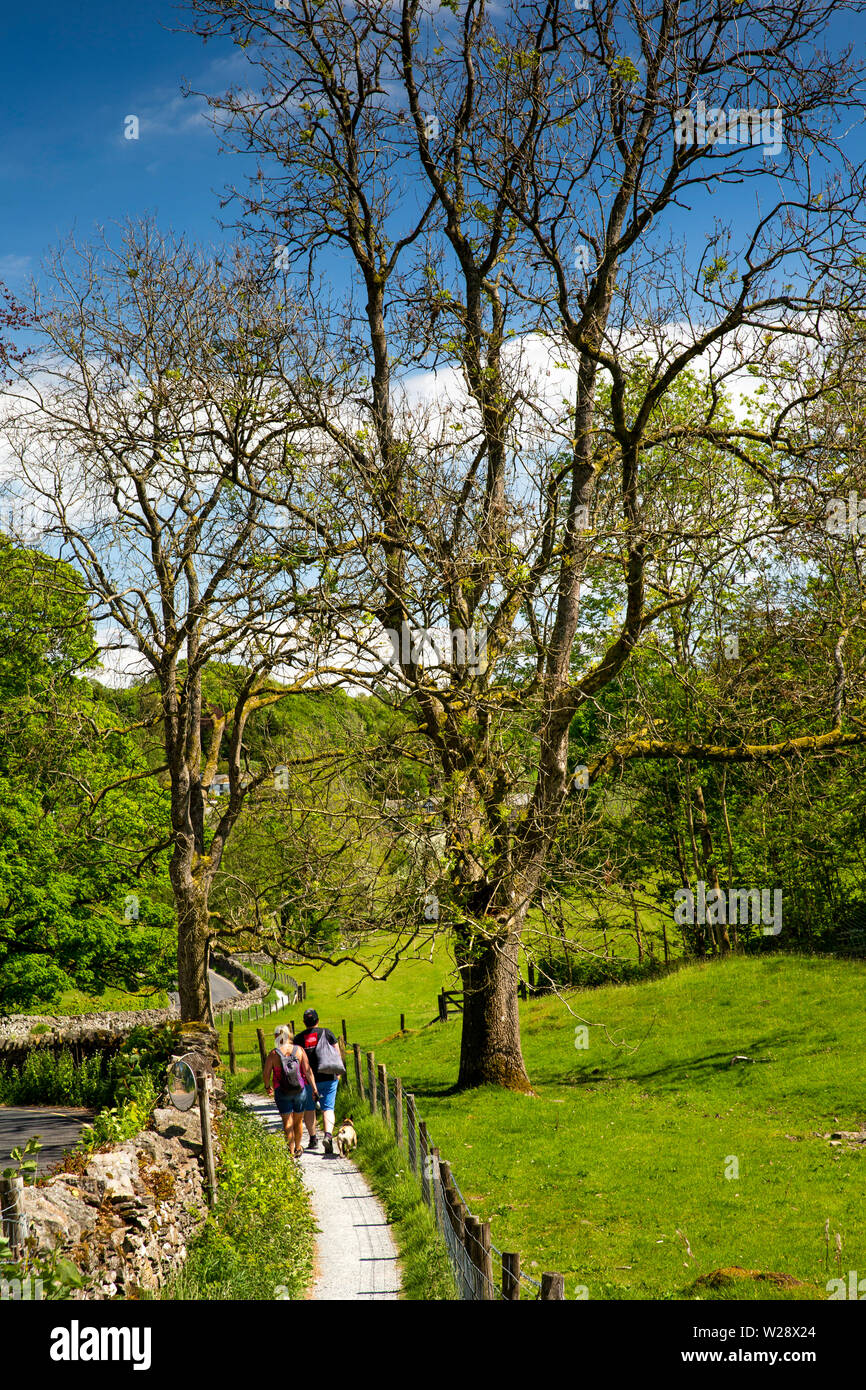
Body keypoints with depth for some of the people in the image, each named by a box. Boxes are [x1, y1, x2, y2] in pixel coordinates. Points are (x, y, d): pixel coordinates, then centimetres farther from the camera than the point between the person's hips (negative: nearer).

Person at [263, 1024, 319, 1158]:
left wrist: (267, 1087, 15)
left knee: (287, 1123, 4)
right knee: (298, 1121, 18)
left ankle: (290, 1151, 0)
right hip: (300, 1090, 2)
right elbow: (308, 1071, -7)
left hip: (282, 1092, -2)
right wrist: (314, 1088, 0)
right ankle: (298, 1148, 33)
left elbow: (266, 1073, -3)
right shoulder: (299, 1050, -5)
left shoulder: (273, 1053, -9)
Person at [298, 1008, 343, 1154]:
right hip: (328, 1077, 0)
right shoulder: (327, 1033, -2)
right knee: (328, 1108, 1)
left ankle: (313, 1139, 22)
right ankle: (328, 1135, -20)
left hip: (308, 1079, 0)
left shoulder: (299, 1038, -3)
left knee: (309, 1109, 17)